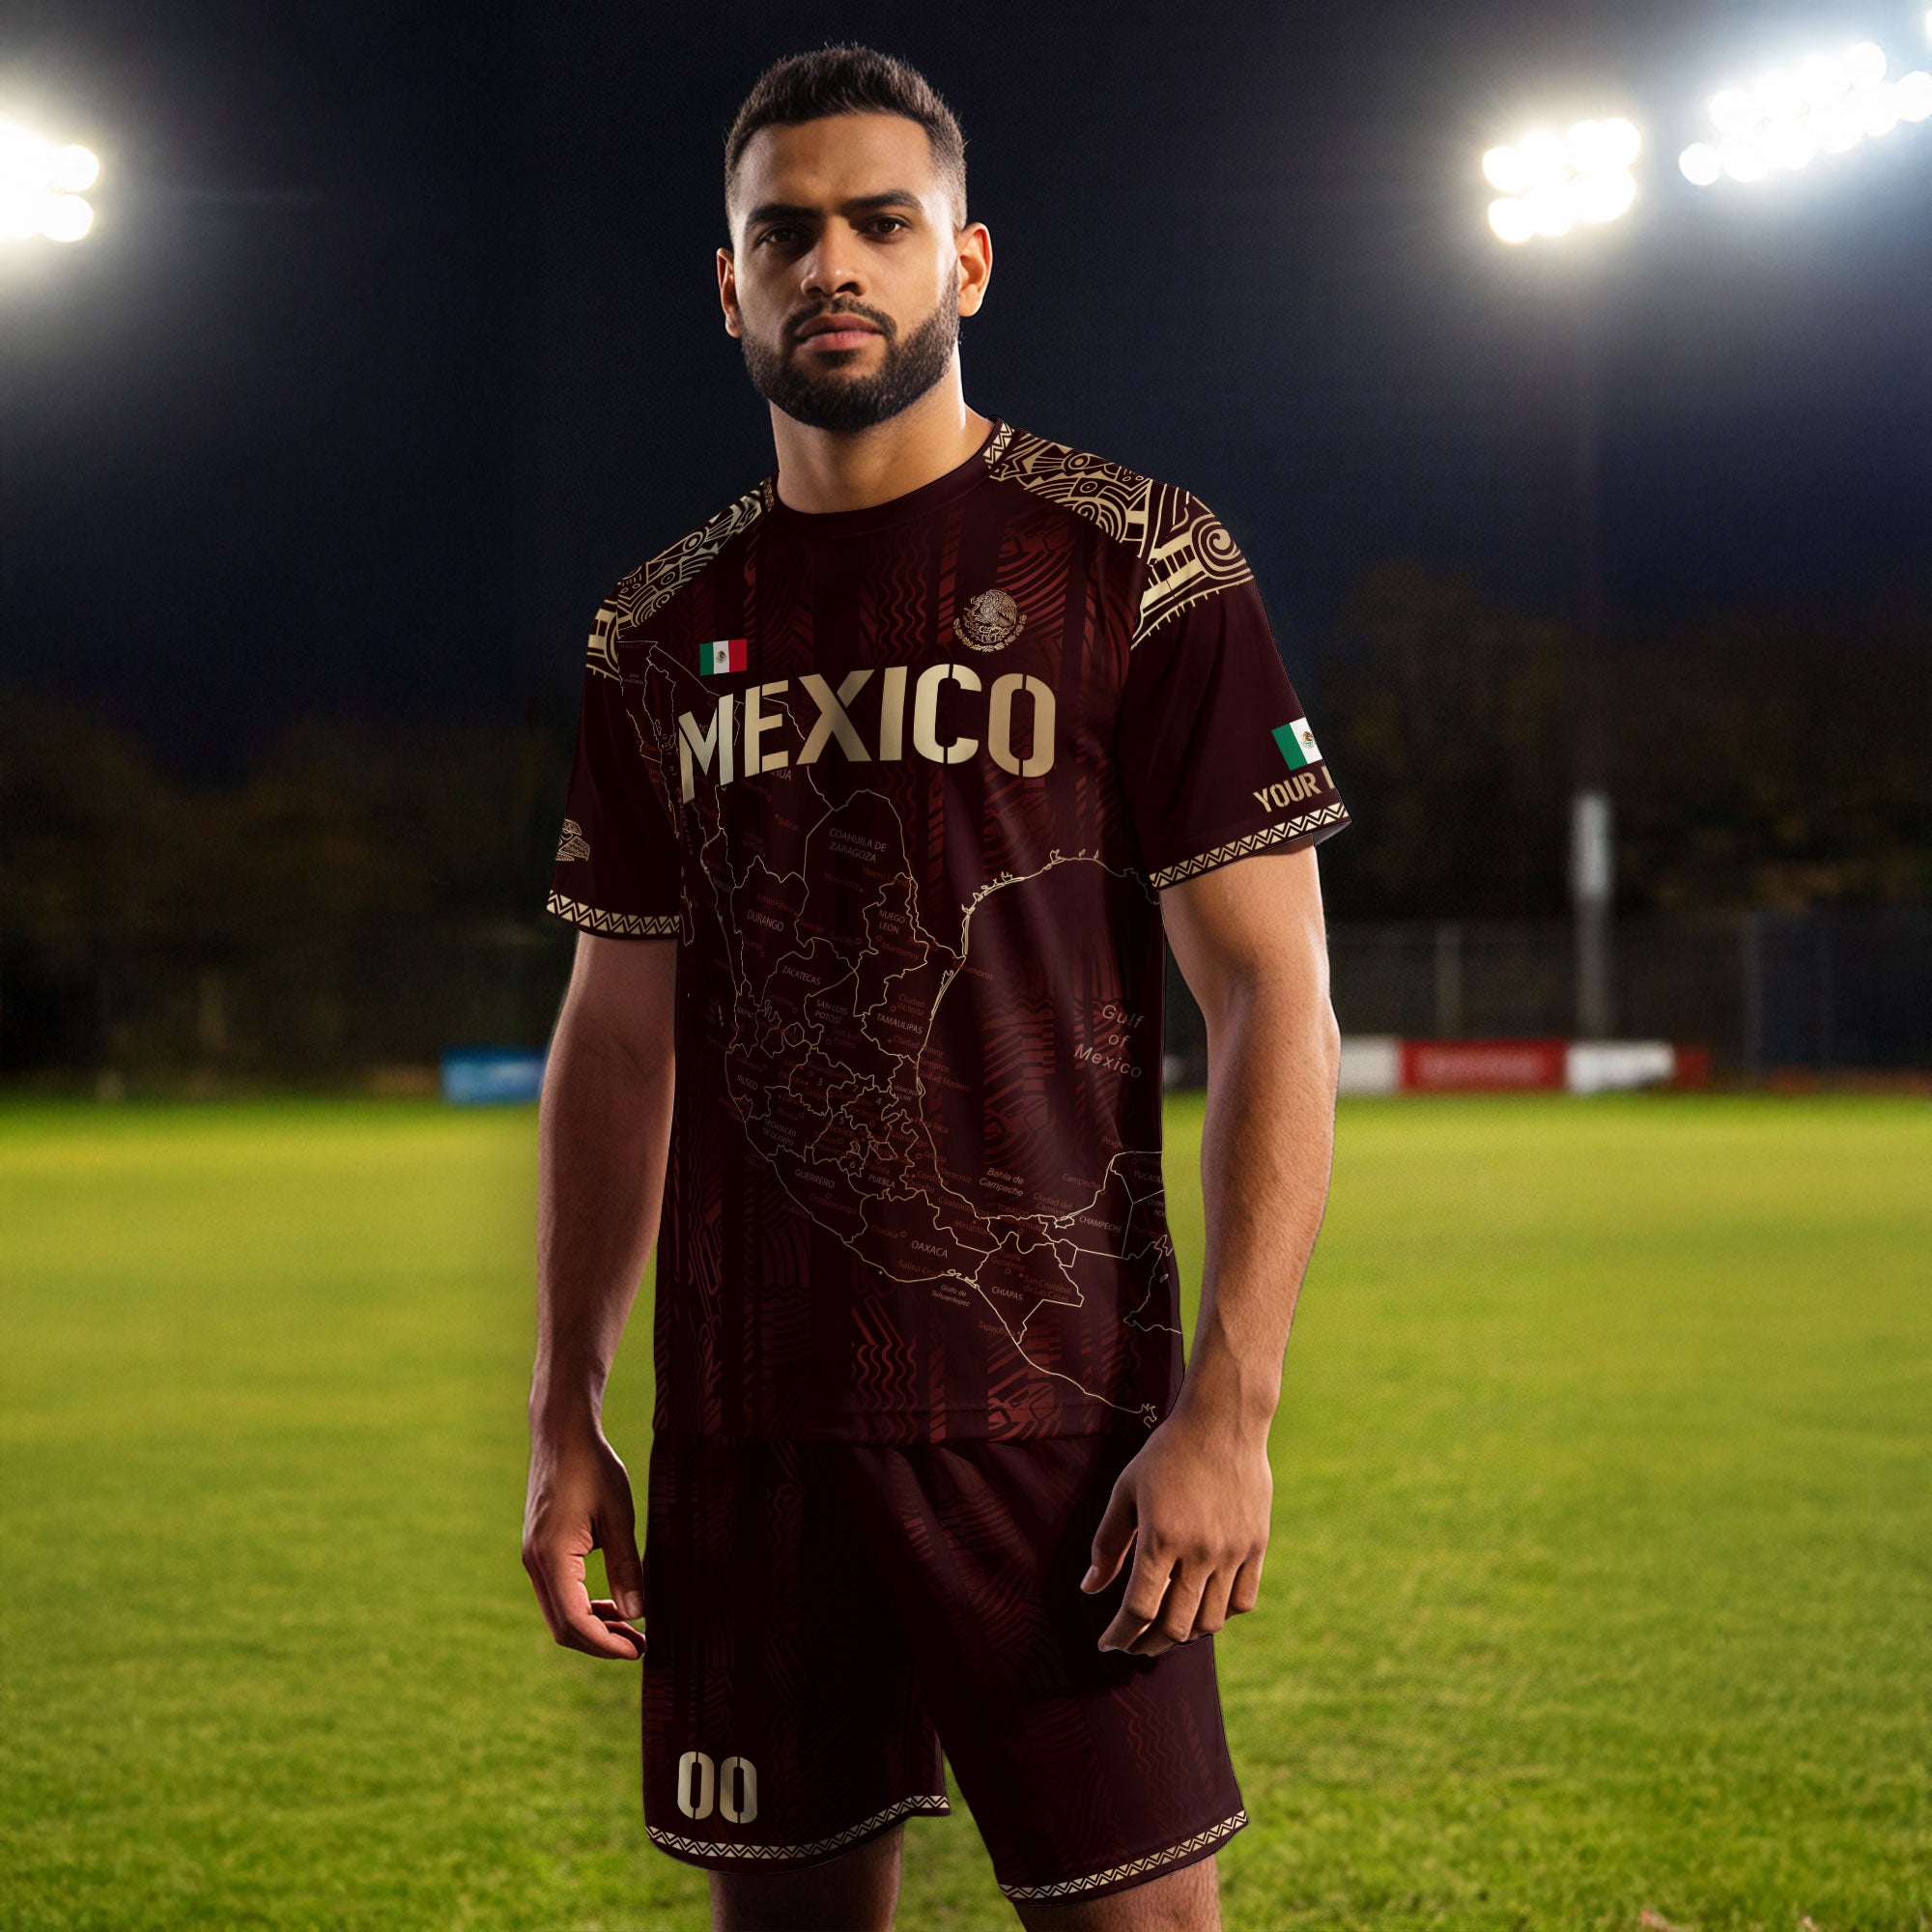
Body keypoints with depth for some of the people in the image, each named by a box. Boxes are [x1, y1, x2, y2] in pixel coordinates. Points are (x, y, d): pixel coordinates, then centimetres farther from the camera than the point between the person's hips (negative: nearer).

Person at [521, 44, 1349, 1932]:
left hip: (1049, 1416, -4)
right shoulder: (662, 634, 11)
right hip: (740, 1421, 4)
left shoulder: (1137, 570, -2)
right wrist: (565, 1417, 10)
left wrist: (1228, 1411, -14)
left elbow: (1273, 1000, -6)